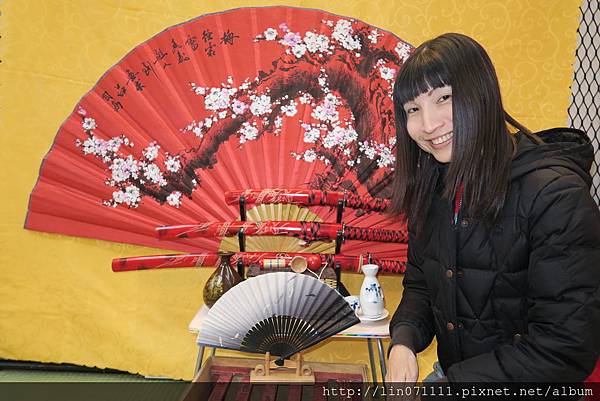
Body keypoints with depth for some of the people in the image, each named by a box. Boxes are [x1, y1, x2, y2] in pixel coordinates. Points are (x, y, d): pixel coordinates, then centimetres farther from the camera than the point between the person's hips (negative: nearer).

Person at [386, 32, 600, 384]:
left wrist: (451, 381, -19)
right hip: (452, 372, 5)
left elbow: (566, 348, -21)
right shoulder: (432, 188, 0)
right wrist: (403, 342, -11)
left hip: (518, 378, -5)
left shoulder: (555, 194, -20)